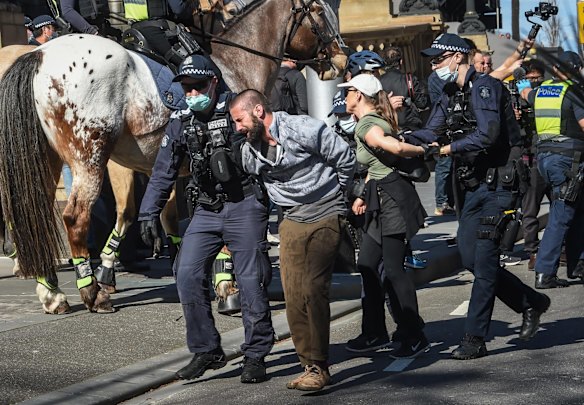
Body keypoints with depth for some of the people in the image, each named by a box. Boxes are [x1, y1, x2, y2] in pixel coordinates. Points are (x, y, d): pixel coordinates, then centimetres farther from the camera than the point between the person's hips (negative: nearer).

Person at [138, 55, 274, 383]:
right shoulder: (181, 122, 9)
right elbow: (163, 172, 14)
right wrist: (149, 213, 9)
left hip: (245, 207, -5)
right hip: (207, 211, 5)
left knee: (251, 281, -3)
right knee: (187, 274, -7)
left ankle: (256, 356, 9)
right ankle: (207, 351, 6)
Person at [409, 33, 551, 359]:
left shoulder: (484, 86, -14)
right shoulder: (451, 96, 14)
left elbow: (487, 135, -26)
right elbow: (430, 134, 8)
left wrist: (449, 148, -21)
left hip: (497, 184, -9)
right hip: (473, 186, 9)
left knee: (484, 260, -7)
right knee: (471, 257, 9)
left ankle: (475, 339, -2)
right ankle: (531, 302, 25)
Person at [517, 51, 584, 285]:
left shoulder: (541, 90, 12)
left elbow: (526, 94, 37)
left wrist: (523, 86, 59)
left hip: (544, 155, 8)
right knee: (561, 217, -8)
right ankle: (544, 273, -11)